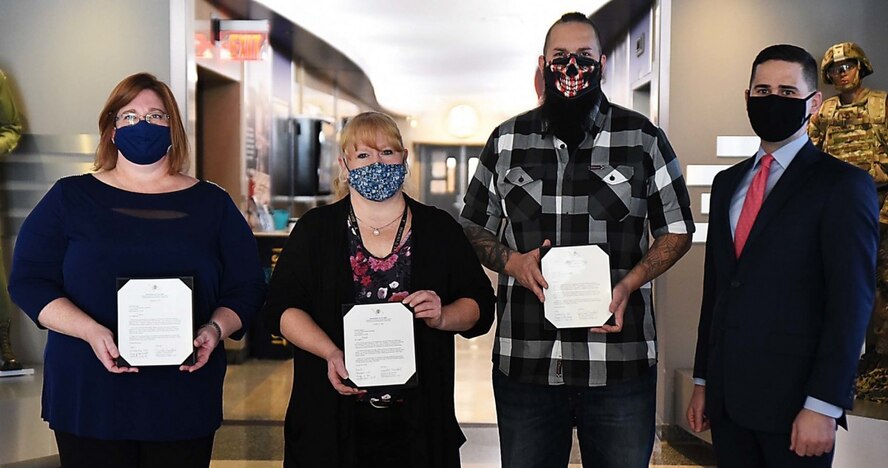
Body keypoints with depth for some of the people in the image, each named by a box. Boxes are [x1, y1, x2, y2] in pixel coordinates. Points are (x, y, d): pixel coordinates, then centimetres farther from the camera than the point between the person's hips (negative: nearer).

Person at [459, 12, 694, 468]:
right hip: (523, 363, 2)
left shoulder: (644, 138, 3)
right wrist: (512, 261, -7)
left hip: (621, 366, -1)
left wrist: (628, 284, -10)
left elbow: (676, 229, 8)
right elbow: (474, 228, 14)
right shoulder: (506, 140, 7)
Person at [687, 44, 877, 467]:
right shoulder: (727, 182, 14)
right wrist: (703, 381, 14)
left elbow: (850, 304, -11)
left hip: (793, 401, -5)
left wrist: (823, 407, -16)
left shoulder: (843, 185, -5)